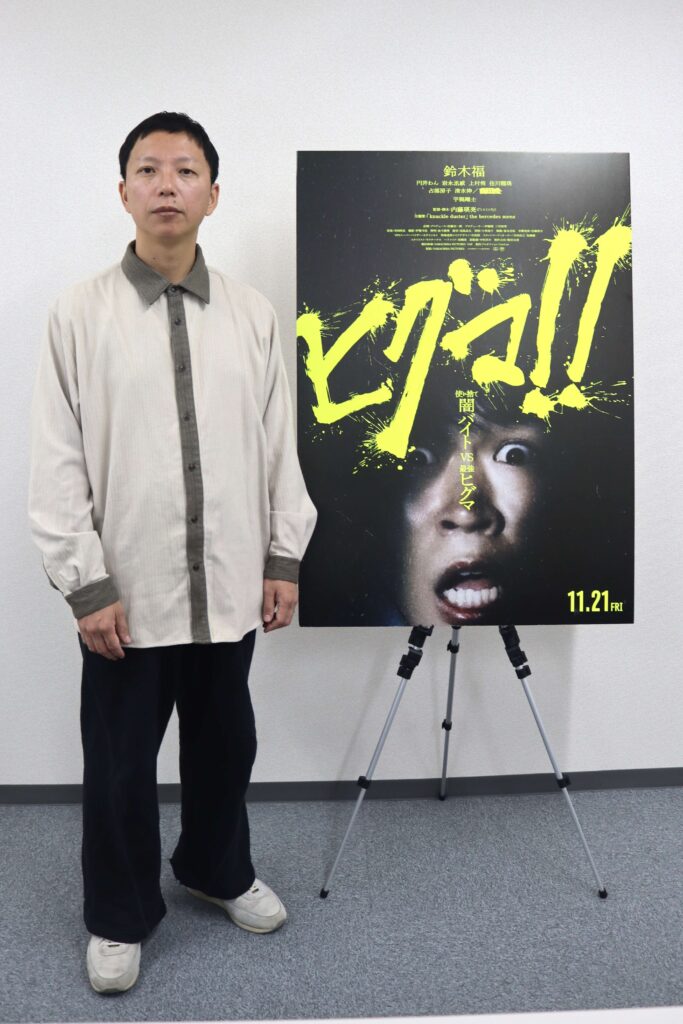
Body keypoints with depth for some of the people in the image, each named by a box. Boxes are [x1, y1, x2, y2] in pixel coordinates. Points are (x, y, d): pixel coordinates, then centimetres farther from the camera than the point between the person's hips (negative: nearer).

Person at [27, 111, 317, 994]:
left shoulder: (252, 314, 3)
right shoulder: (80, 313, -4)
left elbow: (279, 444, 6)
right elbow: (56, 463, -6)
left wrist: (284, 558, 4)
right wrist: (85, 584, -10)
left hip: (227, 586, 3)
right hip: (127, 590, -2)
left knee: (224, 744, 19)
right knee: (120, 764, 12)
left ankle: (217, 869, 45)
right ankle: (119, 916, 35)